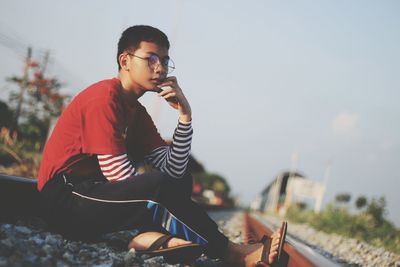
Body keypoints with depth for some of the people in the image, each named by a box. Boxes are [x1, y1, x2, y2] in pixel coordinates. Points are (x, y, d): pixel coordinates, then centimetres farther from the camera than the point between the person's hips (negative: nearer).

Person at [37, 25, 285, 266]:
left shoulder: (137, 112, 15)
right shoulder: (105, 96, -12)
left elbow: (173, 171, 2)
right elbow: (118, 173, -19)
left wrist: (185, 114, -5)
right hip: (65, 200, -10)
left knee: (182, 182, 9)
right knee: (159, 185, -27)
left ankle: (152, 237, -20)